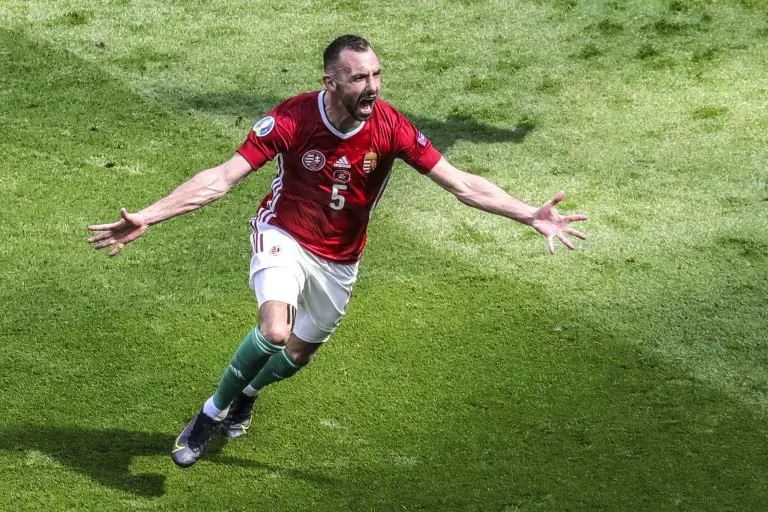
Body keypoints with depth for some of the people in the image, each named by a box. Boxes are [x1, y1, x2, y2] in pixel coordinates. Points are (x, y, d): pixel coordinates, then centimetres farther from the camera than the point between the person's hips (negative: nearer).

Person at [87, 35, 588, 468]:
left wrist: (532, 215, -25)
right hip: (284, 238, -3)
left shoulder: (390, 126, -21)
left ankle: (245, 393, 53)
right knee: (276, 331, -28)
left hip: (339, 260, 3)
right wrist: (145, 218, -34)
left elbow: (462, 183, -17)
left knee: (299, 353, 16)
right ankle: (211, 413, -2)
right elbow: (222, 178, -27)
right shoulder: (292, 118, -26)